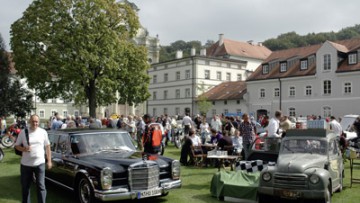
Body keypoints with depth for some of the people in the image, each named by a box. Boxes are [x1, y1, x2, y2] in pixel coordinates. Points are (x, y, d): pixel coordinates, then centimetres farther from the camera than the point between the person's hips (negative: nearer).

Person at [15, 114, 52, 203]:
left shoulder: (43, 132, 0)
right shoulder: (23, 132, -1)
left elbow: (47, 147, 6)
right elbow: (16, 145, 6)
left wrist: (49, 161, 3)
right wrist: (23, 149, -16)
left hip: (39, 163, -1)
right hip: (26, 164, 1)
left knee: (41, 186, 0)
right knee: (25, 187, 14)